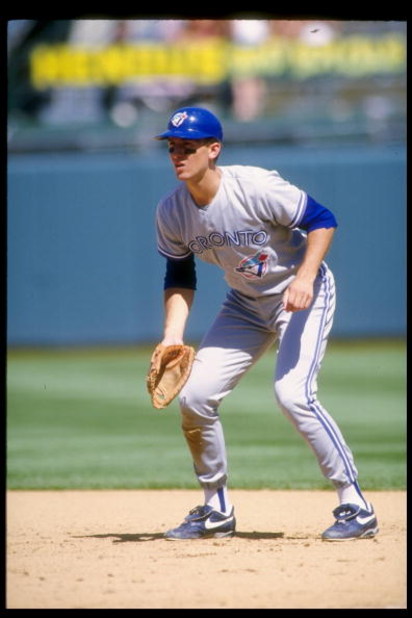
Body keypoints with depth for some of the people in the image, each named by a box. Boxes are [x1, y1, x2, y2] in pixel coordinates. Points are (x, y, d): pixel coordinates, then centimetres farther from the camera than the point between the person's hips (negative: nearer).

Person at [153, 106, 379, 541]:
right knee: (194, 395, -3)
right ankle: (217, 511, 15)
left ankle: (355, 507, -14)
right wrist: (172, 336, -9)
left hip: (303, 294, -6)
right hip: (245, 304, 6)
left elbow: (321, 220, -18)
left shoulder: (255, 187, -26)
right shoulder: (171, 212, -9)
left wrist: (305, 277, -33)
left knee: (293, 393, -23)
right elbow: (179, 276, 4)